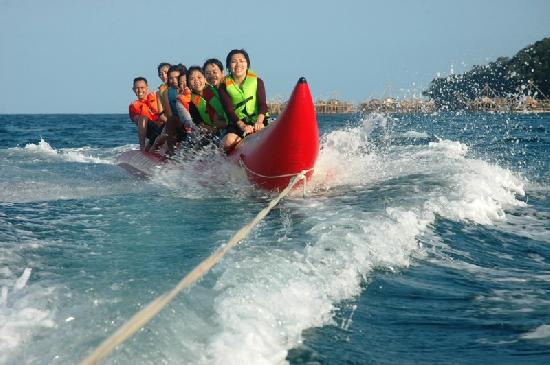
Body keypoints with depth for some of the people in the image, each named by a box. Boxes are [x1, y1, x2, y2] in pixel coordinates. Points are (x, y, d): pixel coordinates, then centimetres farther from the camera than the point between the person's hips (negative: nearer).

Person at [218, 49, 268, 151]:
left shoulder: (257, 81, 4)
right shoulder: (224, 86, 3)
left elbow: (262, 105, -6)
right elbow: (229, 110, -8)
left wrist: (259, 122, -26)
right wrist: (242, 126, -25)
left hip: (257, 121, 0)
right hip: (237, 123, 0)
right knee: (229, 143, -27)